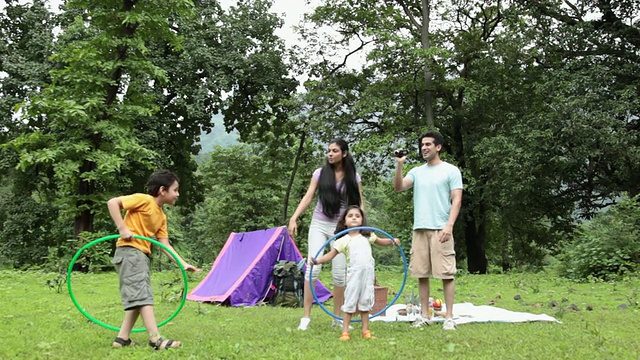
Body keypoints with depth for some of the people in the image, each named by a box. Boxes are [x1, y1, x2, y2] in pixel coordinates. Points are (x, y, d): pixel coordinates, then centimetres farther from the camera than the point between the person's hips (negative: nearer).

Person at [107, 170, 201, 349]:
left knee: (138, 298, 11)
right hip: (129, 251, -10)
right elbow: (112, 202, -15)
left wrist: (183, 263, 5)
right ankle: (156, 339, -19)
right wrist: (122, 228, -20)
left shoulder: (162, 217, 16)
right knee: (142, 295, -14)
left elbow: (165, 245, 13)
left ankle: (122, 338, 16)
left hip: (141, 255, 10)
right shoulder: (144, 200, -9)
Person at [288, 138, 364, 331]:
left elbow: (359, 203, 5)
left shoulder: (354, 177, 3)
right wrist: (294, 218, -11)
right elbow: (307, 197, 0)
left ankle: (337, 318, 15)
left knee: (339, 273, 2)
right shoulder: (320, 173, 3)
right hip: (319, 225, 0)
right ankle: (306, 317, -5)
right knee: (313, 268, -10)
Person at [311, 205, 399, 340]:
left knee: (365, 302, 9)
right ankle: (345, 332, 4)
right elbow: (331, 254, -5)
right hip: (354, 274, -4)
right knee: (351, 302, -3)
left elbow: (380, 241, 29)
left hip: (368, 274, 4)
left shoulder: (367, 236, 13)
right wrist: (318, 260, -19)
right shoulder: (344, 240, 0)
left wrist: (392, 241, 11)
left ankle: (365, 331, 16)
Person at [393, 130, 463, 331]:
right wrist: (399, 165, -10)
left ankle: (449, 317, 1)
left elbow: (457, 199, -4)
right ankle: (425, 316, 15)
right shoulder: (416, 172, 16)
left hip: (441, 229, -5)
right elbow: (398, 187, 3)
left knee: (446, 273, -4)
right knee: (421, 274, 6)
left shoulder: (451, 171, 3)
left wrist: (449, 225, -14)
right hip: (420, 229, 5)